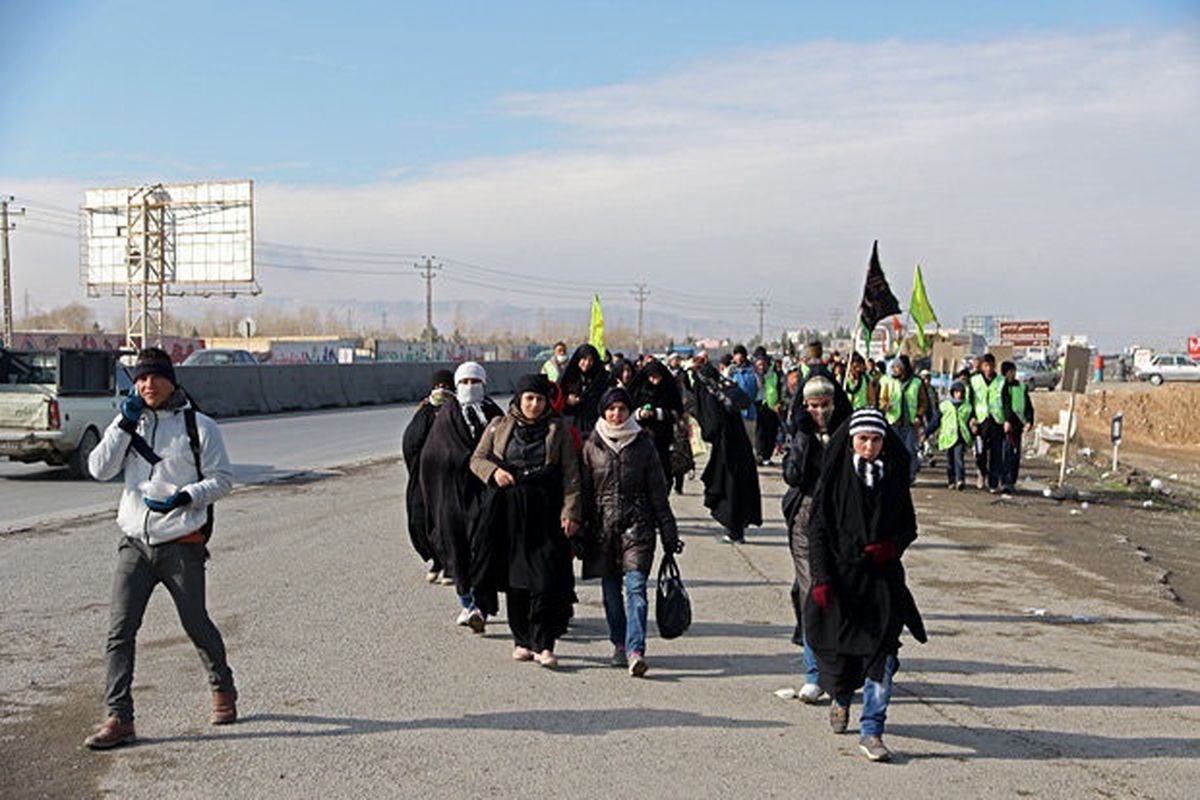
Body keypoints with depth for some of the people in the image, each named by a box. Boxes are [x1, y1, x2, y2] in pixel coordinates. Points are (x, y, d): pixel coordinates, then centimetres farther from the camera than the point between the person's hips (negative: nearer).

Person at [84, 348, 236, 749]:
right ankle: (119, 719, 0)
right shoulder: (130, 424, 10)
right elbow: (99, 469, 0)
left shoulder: (198, 426, -2)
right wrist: (125, 423, -8)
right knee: (119, 630, -5)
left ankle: (223, 689, 34)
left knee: (196, 625, 9)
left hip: (183, 543, -3)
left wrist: (184, 497, -18)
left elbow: (222, 479, -2)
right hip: (135, 543, 3)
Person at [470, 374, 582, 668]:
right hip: (507, 511, 2)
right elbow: (477, 459, 12)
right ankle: (522, 640, 18)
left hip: (545, 512, -2)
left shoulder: (558, 430, 5)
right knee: (514, 579, 6)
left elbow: (571, 474, 2)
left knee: (546, 577, -10)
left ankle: (543, 644, -7)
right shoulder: (499, 426, 9)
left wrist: (571, 512, -7)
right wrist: (494, 471, -10)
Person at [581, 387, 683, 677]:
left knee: (635, 587, -13)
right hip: (603, 525, 2)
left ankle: (635, 650, -19)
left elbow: (658, 490, 6)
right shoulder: (592, 446, 6)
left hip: (637, 524, -2)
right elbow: (584, 490, 7)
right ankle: (619, 645, 24)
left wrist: (668, 532, 4)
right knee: (611, 588, 9)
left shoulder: (643, 444, 4)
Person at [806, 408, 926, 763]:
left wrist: (891, 546, -8)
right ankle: (840, 701, 41)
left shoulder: (894, 477, 5)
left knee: (883, 654, -9)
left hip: (883, 577, 1)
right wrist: (821, 578, -12)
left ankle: (871, 732, -2)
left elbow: (909, 526, 14)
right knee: (839, 648, 8)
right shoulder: (835, 477, -2)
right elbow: (818, 530, -3)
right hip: (841, 576, -1)